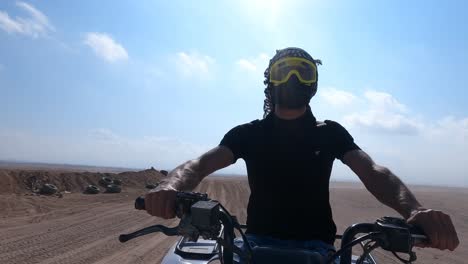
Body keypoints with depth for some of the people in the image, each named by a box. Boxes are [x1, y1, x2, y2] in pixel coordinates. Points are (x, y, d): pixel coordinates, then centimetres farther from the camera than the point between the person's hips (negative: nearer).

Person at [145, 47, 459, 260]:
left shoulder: (330, 133, 6)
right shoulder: (248, 133, 4)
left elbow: (372, 172, -8)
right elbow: (200, 164, -9)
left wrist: (414, 209, -30)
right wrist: (171, 188, -33)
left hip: (315, 245, 1)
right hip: (259, 242, 0)